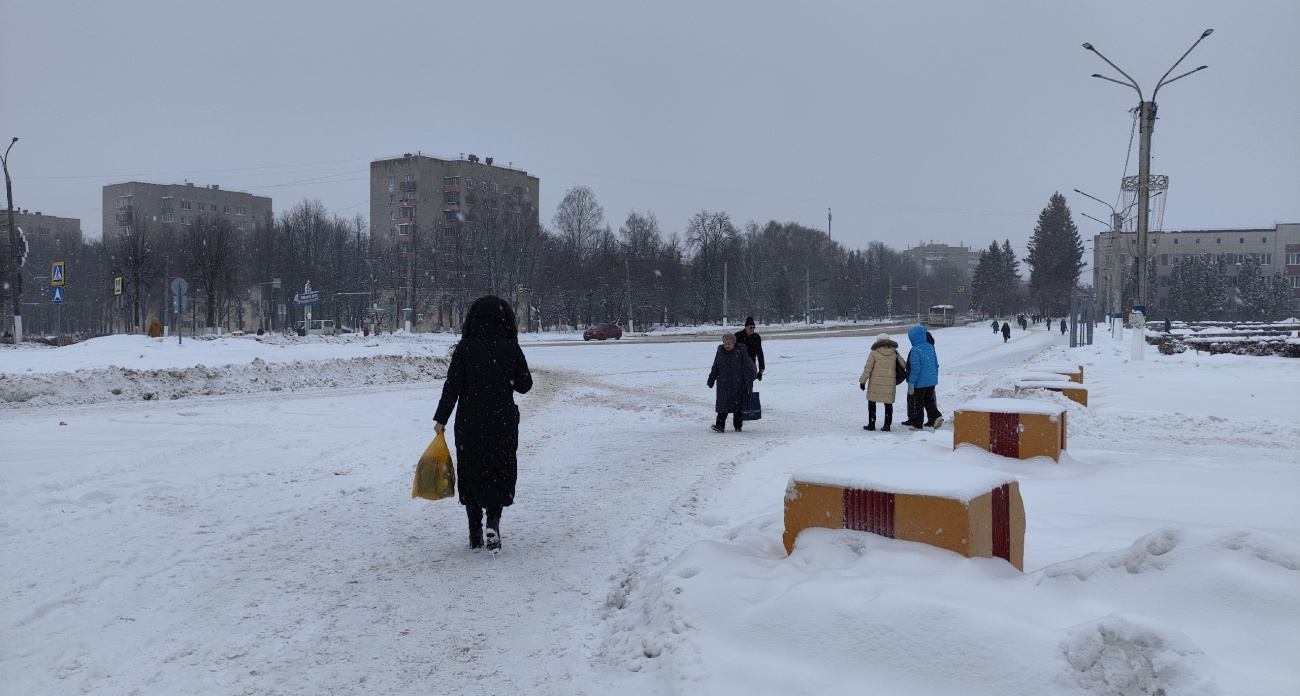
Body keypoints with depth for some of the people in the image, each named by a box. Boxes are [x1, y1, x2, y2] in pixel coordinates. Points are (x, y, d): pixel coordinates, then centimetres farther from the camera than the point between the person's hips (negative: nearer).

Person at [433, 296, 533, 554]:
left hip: (469, 425, 0)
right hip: (503, 424, 0)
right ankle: (493, 521, -8)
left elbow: (452, 386, -8)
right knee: (500, 473, 13)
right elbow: (525, 385, 1)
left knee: (471, 475, 12)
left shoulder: (464, 348, -7)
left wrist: (441, 418, 0)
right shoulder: (511, 348, -5)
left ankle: (475, 535, 15)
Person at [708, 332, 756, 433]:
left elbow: (748, 368, -6)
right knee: (723, 404, -8)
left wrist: (748, 383, -10)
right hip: (723, 384, 2)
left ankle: (738, 426, 19)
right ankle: (720, 425, -10)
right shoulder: (720, 352, 3)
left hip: (738, 384, -2)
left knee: (737, 404, 7)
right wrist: (711, 381, 18)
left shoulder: (740, 352, -7)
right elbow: (715, 368, 14)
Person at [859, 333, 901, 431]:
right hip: (890, 384, 3)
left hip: (875, 383, -3)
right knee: (888, 404, 10)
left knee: (871, 403, 9)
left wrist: (862, 381, 0)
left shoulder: (874, 353, -5)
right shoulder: (894, 353, 5)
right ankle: (887, 425, 9)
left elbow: (868, 368, -6)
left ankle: (871, 424, 9)